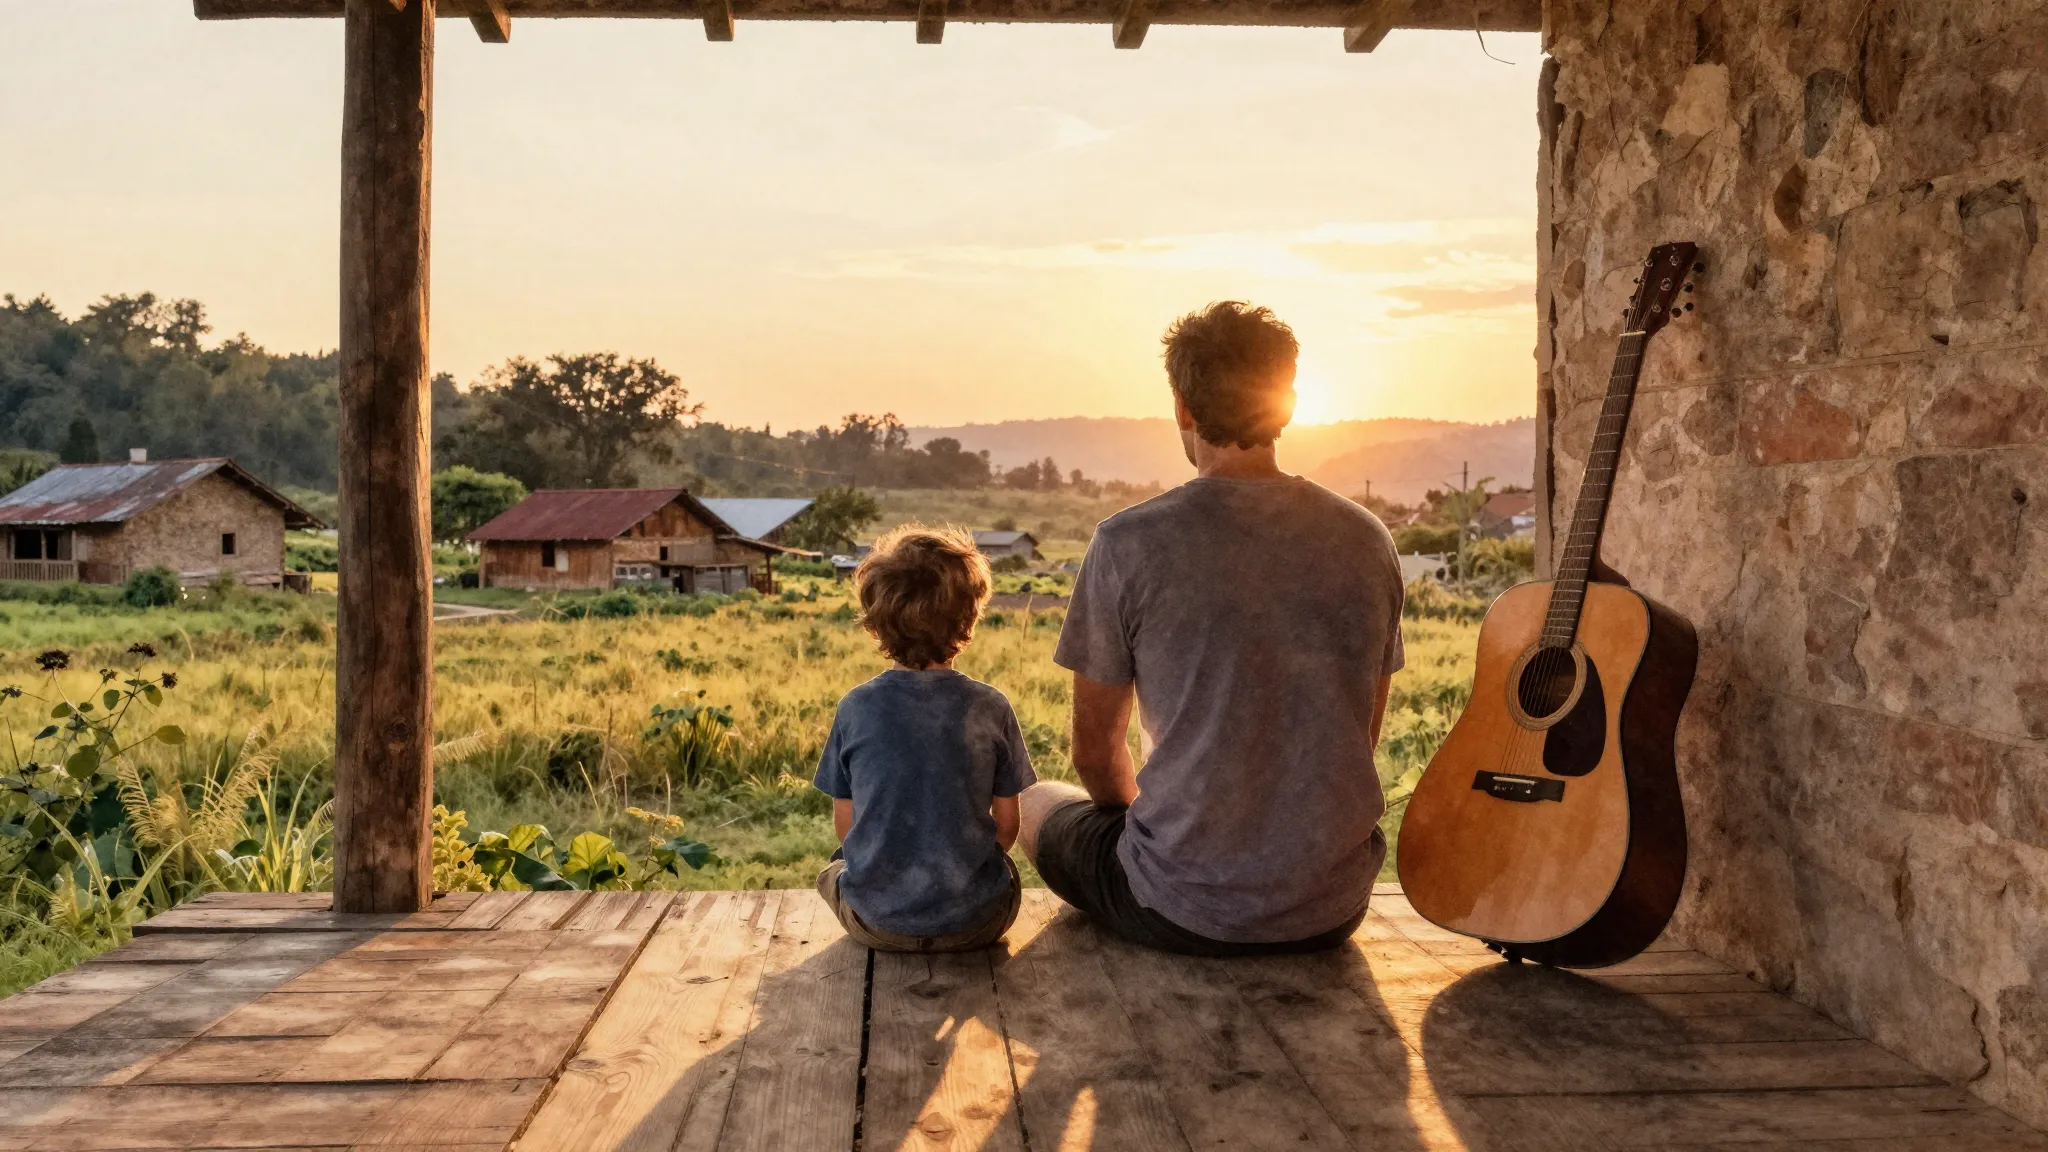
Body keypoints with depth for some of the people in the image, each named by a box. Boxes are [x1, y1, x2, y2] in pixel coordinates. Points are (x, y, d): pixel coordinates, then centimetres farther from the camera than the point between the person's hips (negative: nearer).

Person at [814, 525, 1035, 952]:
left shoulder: (855, 708, -7)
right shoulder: (991, 708, -7)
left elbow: (844, 824, 1)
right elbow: (1007, 824, 0)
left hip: (876, 921, 0)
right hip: (976, 921, 1)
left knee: (833, 868, 30)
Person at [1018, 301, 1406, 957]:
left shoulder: (1129, 543, -14)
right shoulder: (1368, 540, -1)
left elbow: (1095, 752, -3)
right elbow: (1360, 741, 9)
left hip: (1186, 914, -4)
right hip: (1335, 908, 5)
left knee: (1037, 804, 26)